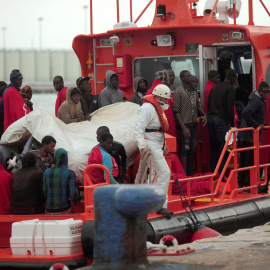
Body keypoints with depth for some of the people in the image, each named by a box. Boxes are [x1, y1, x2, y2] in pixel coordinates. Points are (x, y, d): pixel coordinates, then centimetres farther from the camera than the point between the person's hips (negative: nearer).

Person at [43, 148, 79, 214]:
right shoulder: (70, 174, -9)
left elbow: (44, 192, 1)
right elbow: (73, 194, -13)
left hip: (49, 211, 2)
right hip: (64, 210, -2)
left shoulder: (47, 172, -2)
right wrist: (75, 199, 9)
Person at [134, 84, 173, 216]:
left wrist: (163, 144, 29)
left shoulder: (157, 107, 16)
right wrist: (142, 146, -32)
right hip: (150, 145, -11)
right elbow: (138, 128, -24)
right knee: (164, 172, -14)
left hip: (156, 145, 11)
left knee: (155, 173, 15)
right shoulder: (147, 108, -17)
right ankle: (161, 206, -12)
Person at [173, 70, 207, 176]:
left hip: (193, 124, 7)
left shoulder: (194, 91, 14)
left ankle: (190, 174, 17)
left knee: (192, 149, 10)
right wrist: (184, 127, -17)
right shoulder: (178, 92, -8)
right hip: (184, 125, -7)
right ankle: (184, 174, -3)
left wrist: (203, 114, 2)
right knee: (185, 149, -7)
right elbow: (176, 111, -12)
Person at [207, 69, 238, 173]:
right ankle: (221, 174, -8)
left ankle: (212, 173, 14)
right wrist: (232, 124, -6)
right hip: (221, 120, -7)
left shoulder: (214, 87, 15)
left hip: (211, 119, 7)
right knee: (224, 148, -4)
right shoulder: (230, 88, -7)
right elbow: (230, 107, -12)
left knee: (213, 148, 12)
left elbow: (208, 105, 17)